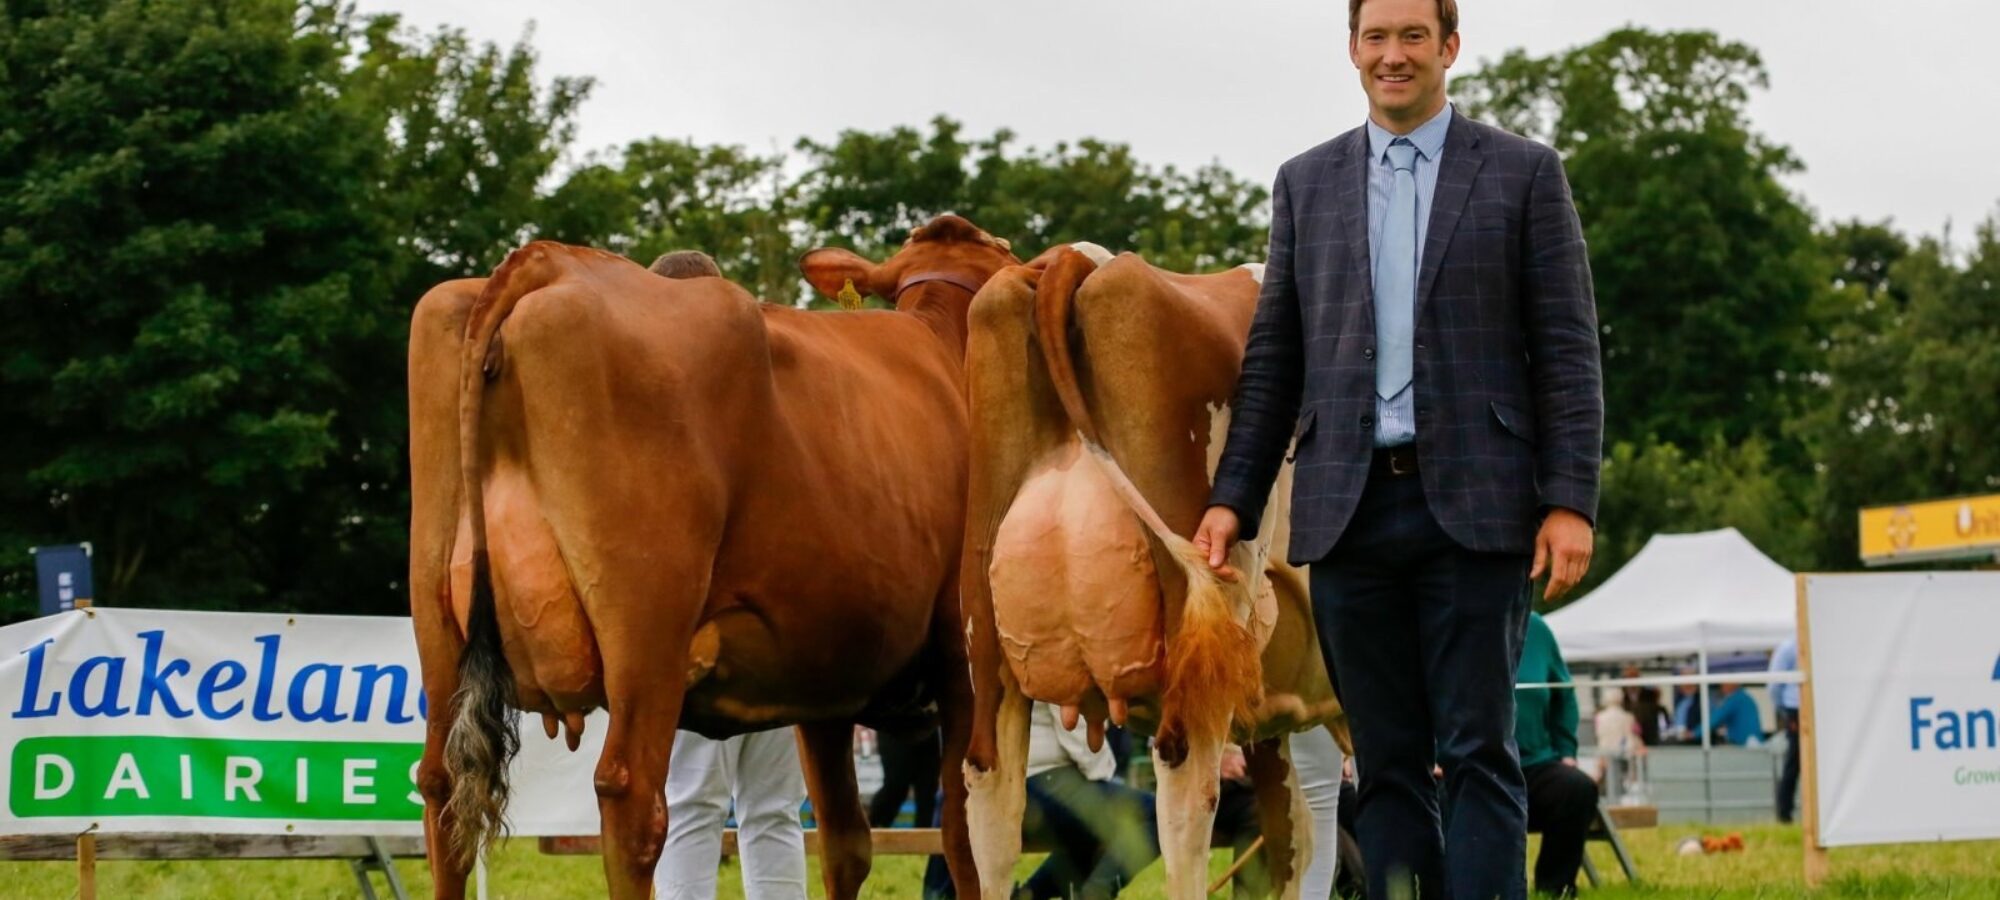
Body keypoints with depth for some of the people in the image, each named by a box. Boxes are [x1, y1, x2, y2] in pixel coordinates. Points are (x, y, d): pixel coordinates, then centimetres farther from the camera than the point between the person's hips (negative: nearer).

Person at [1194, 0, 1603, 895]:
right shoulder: (1305, 182, 14)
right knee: (1386, 761, 5)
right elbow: (1271, 359, 14)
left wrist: (1570, 501, -8)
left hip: (1475, 506, -3)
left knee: (1478, 752, -5)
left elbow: (1568, 351, 0)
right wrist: (1233, 497, 6)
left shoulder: (1524, 174, 5)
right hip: (1348, 509, 3)